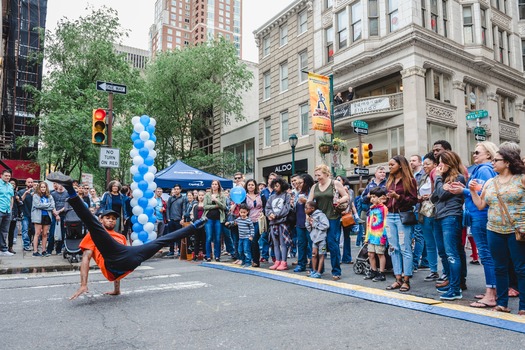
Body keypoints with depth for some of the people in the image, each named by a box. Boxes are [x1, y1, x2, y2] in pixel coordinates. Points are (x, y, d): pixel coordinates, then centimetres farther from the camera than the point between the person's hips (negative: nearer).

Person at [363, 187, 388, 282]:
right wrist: (367, 236, 16)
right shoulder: (371, 208, 13)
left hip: (379, 236, -7)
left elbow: (385, 223, -14)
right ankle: (373, 271, 27)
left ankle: (381, 274, 12)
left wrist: (383, 236, -17)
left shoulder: (383, 208, -10)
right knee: (370, 254, 12)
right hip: (372, 235, 7)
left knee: (380, 254, 3)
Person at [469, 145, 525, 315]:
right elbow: (480, 205, 11)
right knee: (500, 268, 12)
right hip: (494, 231, 5)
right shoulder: (489, 182, 9)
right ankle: (502, 303, 22)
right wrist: (472, 190, 0)